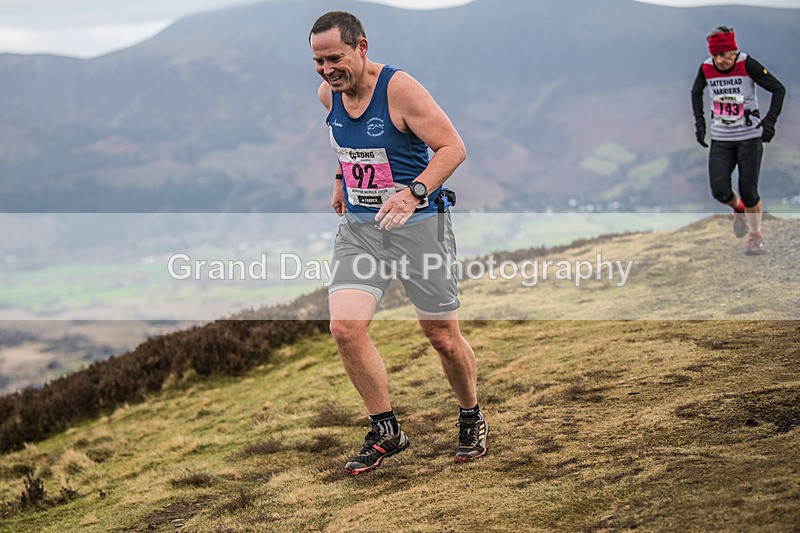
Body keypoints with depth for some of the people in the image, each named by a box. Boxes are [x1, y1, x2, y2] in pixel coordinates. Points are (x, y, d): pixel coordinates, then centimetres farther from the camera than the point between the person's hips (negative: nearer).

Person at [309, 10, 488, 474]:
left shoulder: (400, 89, -18)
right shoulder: (328, 93, 1)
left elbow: (453, 147, -19)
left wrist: (414, 193, -32)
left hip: (419, 223, -5)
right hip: (359, 226, 5)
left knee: (444, 337, 5)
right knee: (345, 327, -13)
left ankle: (472, 420, 32)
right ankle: (386, 432, 2)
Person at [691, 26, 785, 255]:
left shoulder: (747, 64, -16)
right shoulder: (706, 68, -5)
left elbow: (778, 89, -10)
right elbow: (696, 92, 16)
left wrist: (769, 120, -19)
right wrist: (699, 121, 8)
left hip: (750, 137, -3)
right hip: (720, 139, 3)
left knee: (748, 192, -3)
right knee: (720, 191, -8)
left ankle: (756, 236, 20)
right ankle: (738, 209, 28)